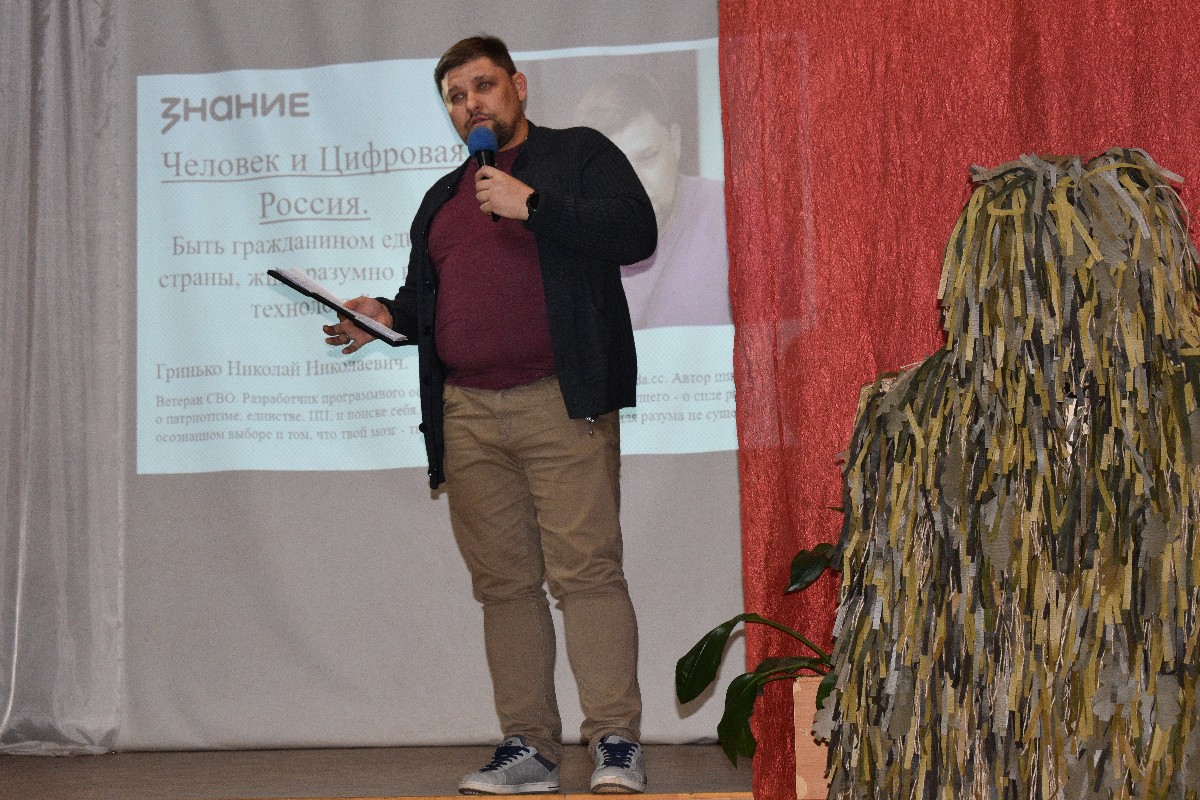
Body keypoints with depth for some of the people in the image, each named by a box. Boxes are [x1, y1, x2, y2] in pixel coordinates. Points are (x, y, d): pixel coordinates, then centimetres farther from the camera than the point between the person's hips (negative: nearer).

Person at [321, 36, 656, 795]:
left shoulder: (580, 154, 9)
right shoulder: (442, 198, 26)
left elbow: (635, 230, -8)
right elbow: (424, 296, 31)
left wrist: (529, 205, -12)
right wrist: (387, 315, 9)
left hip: (560, 401, -5)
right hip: (468, 413, 6)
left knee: (586, 569, -11)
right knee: (504, 582, 3)